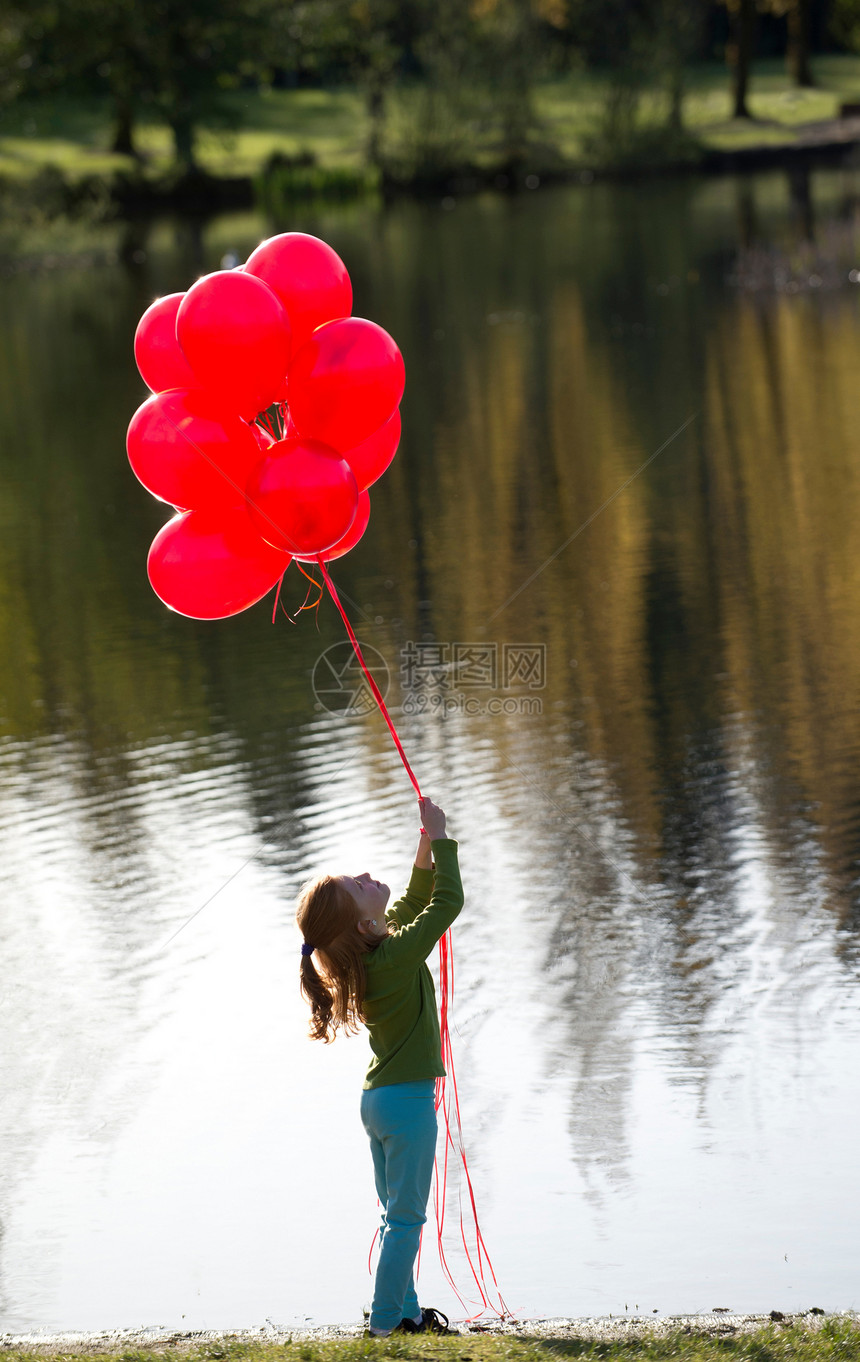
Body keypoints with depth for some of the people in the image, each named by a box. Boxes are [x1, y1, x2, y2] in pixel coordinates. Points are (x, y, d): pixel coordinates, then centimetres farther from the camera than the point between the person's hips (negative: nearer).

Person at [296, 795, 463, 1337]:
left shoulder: (365, 953, 3)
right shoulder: (397, 954, -22)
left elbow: (415, 903, 19)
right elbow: (448, 902, -18)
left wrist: (427, 846, 8)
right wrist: (440, 837, -10)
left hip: (378, 1098, 9)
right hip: (408, 1101, -9)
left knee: (398, 1215, 17)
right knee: (405, 1219, -2)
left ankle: (406, 1312, 26)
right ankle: (385, 1323, 1)